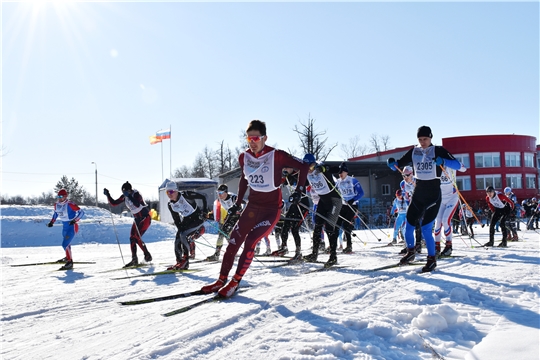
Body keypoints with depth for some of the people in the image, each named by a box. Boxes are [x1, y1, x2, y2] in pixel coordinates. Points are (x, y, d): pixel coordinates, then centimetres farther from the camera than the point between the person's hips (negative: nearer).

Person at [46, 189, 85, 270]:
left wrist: (74, 220, -31)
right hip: (65, 227, 8)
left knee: (65, 244, -16)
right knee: (66, 243, 26)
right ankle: (68, 257, 49)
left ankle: (70, 262, -6)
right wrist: (52, 222, 11)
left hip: (72, 227, -8)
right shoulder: (56, 204, 0)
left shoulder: (70, 204, -22)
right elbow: (55, 213, 21)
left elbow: (81, 212, -20)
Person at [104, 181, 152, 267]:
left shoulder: (136, 194, -22)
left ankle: (147, 255, -2)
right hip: (137, 219, 8)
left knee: (137, 237, -16)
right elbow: (114, 203, 2)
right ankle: (134, 260, 2)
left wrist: (129, 196, -46)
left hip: (145, 218, -8)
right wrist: (108, 195, -10)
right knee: (132, 238, -2)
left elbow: (137, 205, -41)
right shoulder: (124, 197, -1)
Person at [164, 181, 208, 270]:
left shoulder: (185, 195, -22)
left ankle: (185, 259, -9)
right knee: (177, 241, -4)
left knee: (183, 235, -23)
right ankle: (180, 262, 7)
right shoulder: (170, 205, -3)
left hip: (197, 217, -7)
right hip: (186, 220, 7)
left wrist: (205, 211, -16)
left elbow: (202, 197, -14)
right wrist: (180, 229, -6)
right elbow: (176, 220, 5)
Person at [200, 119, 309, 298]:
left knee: (250, 241, -18)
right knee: (234, 241, 0)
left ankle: (235, 282, -4)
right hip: (252, 206, 5)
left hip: (272, 208, -5)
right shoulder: (244, 157, -1)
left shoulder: (277, 156, -17)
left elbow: (303, 166, -9)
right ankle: (222, 280, 14)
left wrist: (299, 190, -15)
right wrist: (237, 203, 15)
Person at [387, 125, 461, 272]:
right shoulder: (414, 152, 6)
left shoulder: (439, 151, -5)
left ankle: (432, 259, 9)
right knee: (408, 226, 4)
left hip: (433, 195, -4)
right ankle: (410, 252, 28)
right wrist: (391, 163, -15)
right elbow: (398, 165, 8)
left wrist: (443, 161, -33)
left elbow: (457, 165, -14)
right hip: (418, 194, 5)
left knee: (426, 229, -10)